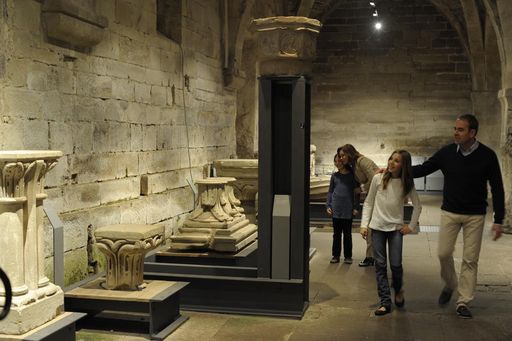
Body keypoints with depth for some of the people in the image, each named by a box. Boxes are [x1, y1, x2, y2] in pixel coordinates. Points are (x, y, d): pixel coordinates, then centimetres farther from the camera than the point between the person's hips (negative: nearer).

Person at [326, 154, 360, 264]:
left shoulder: (353, 175, -1)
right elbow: (330, 192, 10)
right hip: (336, 209, 2)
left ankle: (348, 256, 15)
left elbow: (357, 192, 1)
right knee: (336, 233, 8)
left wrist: (355, 207, -4)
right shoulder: (334, 176, 6)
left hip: (348, 209, -2)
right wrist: (328, 206, 2)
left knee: (347, 234, 6)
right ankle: (336, 255, 16)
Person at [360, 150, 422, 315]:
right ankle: (385, 302, 5)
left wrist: (411, 226, 4)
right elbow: (368, 203, 3)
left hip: (396, 228, 0)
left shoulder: (407, 184, -1)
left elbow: (417, 206, 10)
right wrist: (364, 225, -2)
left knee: (396, 264, -4)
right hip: (378, 227, 0)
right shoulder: (378, 178, -3)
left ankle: (398, 291, 27)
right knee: (380, 265, 0)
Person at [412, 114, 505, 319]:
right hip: (450, 213, 2)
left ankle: (463, 303, 10)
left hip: (475, 216, -1)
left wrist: (498, 220, -7)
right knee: (443, 253, -1)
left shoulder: (487, 156, -8)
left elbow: (497, 189, -4)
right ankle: (449, 285, 28)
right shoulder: (447, 152, -3)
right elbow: (423, 169, 4)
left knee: (470, 259, 1)